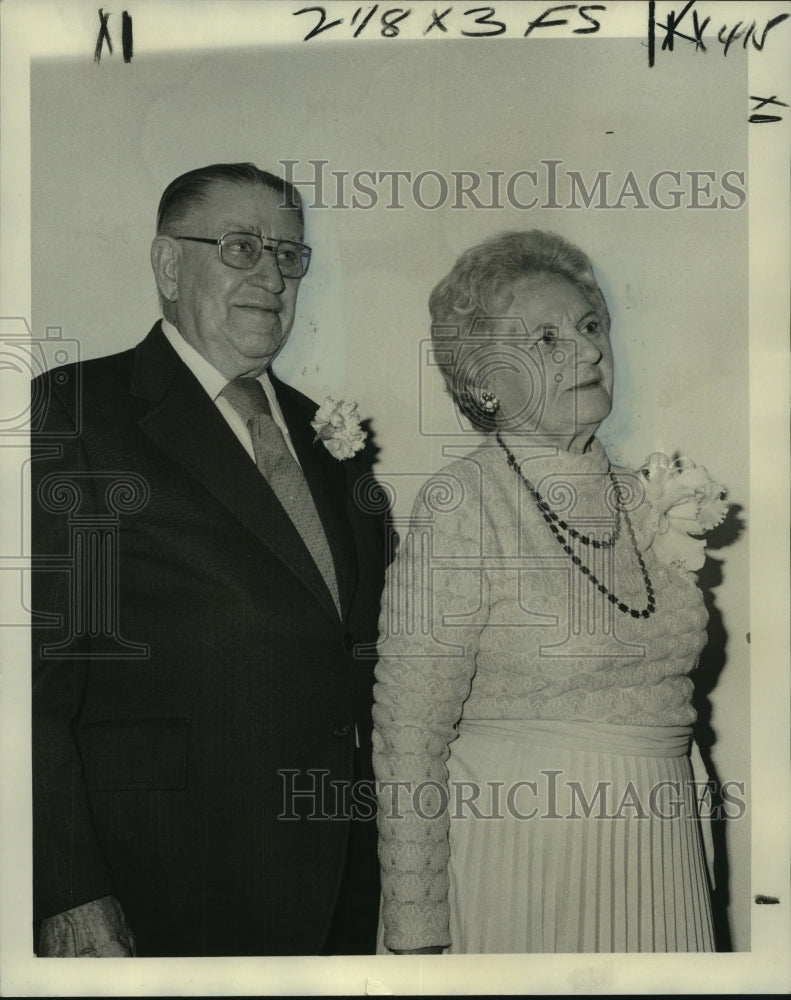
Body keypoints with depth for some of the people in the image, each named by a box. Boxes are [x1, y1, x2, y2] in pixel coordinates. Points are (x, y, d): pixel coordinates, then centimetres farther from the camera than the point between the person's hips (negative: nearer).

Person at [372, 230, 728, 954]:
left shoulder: (641, 500, 5)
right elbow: (409, 738, -15)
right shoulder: (460, 505, -14)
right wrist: (417, 934, -15)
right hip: (519, 860, -6)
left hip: (661, 855, 6)